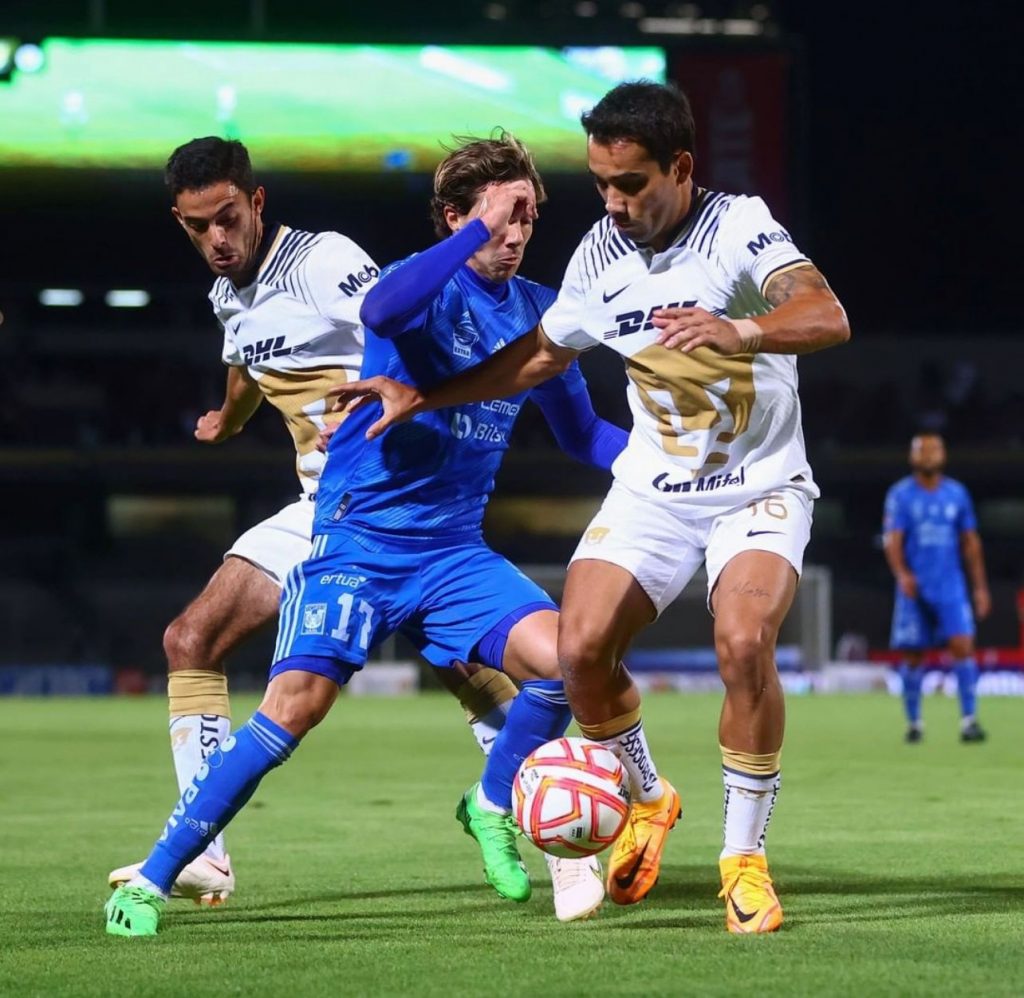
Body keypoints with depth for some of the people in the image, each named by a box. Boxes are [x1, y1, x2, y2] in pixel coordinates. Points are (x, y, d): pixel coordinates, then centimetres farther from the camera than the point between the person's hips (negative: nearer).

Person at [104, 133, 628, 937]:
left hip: (454, 550, 5)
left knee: (561, 660, -17)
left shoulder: (537, 311, 9)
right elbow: (381, 311, -36)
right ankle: (151, 879, -10)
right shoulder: (429, 286, -10)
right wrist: (477, 232, -38)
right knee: (300, 699, -20)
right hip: (361, 536, -5)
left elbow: (581, 434, 20)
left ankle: (492, 807, 12)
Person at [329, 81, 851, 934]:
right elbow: (540, 355, 15)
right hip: (654, 488, 4)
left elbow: (829, 318, -35)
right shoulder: (600, 256, -2)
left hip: (760, 487, -4)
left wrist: (742, 329, -54)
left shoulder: (739, 226, -18)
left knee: (744, 641, -28)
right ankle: (647, 799, 16)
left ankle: (745, 857, -11)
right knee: (581, 649, -14)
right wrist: (420, 396, 8)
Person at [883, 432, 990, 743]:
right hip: (915, 588, -1)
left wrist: (980, 587, 10)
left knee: (962, 646, -14)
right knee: (913, 656, 2)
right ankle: (913, 723, 17)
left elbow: (970, 543, 13)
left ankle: (969, 720, -14)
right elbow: (892, 540, -8)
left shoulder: (957, 493, 8)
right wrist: (902, 574, -26)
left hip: (951, 587, 1)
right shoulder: (900, 495, 0)